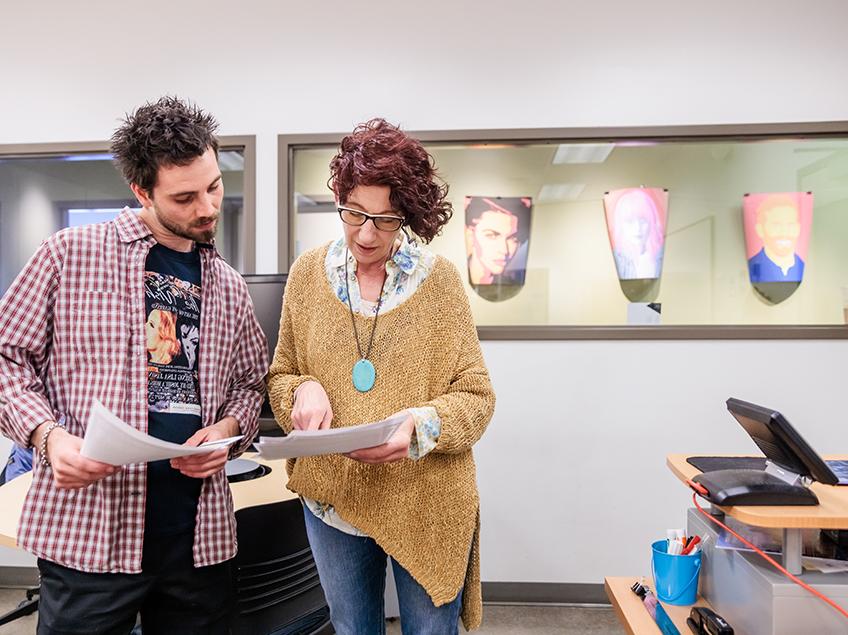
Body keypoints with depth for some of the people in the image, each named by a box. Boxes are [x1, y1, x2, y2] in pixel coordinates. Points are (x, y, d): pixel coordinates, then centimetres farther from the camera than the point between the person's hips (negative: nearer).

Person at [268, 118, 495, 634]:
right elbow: (280, 376, 6)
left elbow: (476, 397, -8)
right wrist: (304, 389, -16)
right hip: (332, 497, 3)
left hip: (425, 505, -2)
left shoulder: (440, 278, -11)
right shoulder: (308, 272, -3)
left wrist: (419, 425, -27)